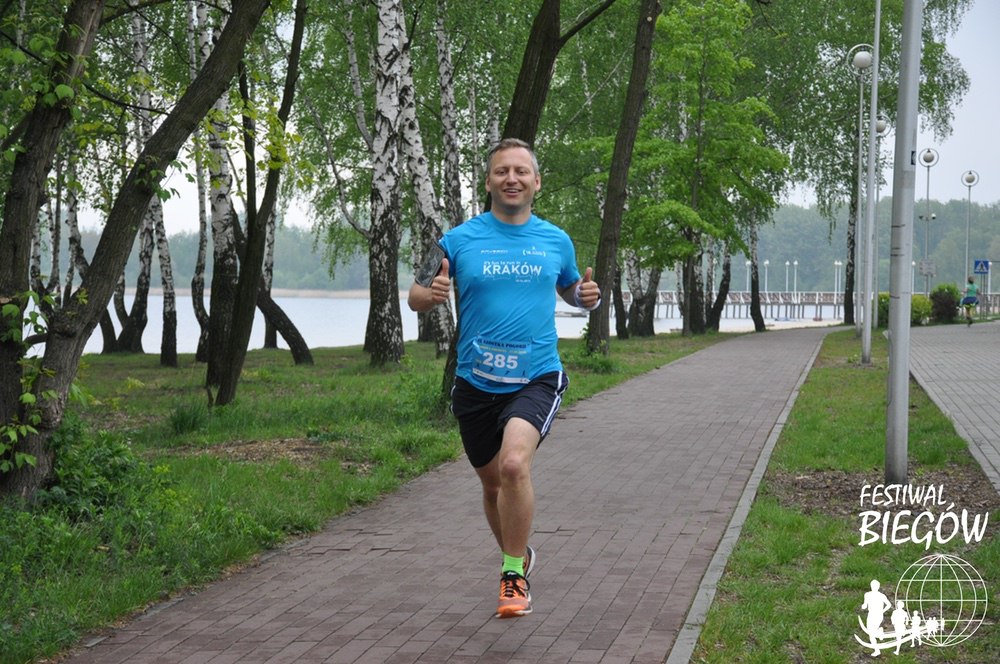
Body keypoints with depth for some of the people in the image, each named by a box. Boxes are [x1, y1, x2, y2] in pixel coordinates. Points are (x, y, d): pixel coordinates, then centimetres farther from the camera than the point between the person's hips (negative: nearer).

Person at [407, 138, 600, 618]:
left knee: (514, 464, -26)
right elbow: (415, 298, 4)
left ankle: (514, 575, -10)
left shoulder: (556, 241, 5)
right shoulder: (460, 239, 0)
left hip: (537, 378, -2)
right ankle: (518, 556, 43)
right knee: (492, 483, 15)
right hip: (475, 384, 2)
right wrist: (432, 293, -20)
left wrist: (588, 297, -2)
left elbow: (570, 290, 22)